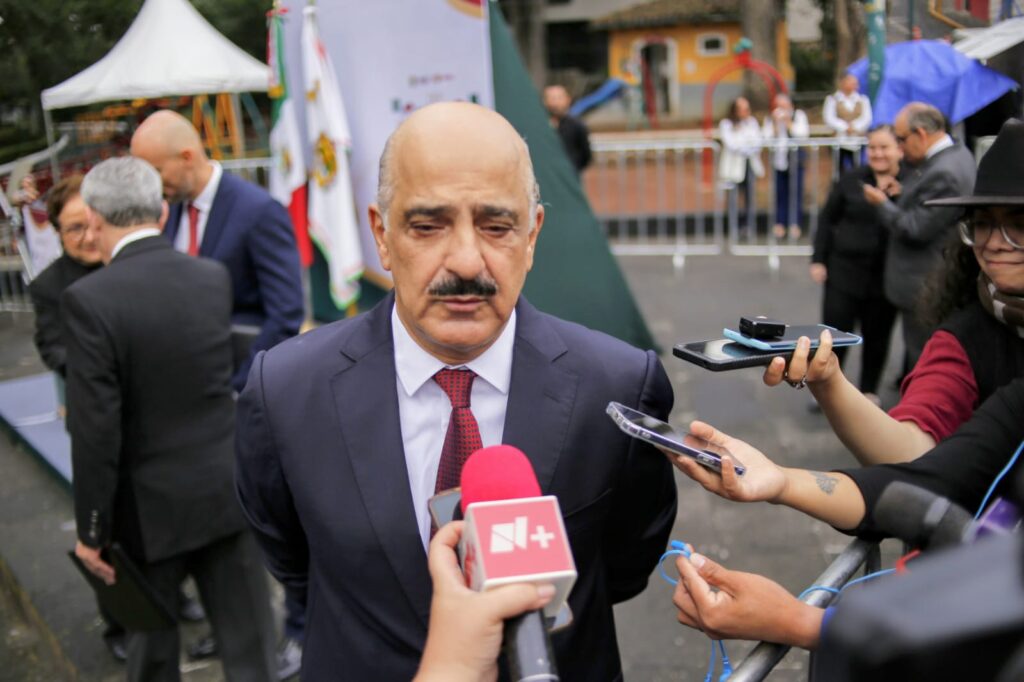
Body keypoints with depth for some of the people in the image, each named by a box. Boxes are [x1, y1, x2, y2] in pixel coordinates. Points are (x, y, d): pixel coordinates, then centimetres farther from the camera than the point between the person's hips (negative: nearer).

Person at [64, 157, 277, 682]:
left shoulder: (88, 298, -17)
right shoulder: (215, 277, -2)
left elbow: (96, 432, -18)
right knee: (247, 636, 14)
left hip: (153, 507, -3)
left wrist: (92, 531, -6)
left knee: (151, 638, 21)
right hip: (226, 490, 4)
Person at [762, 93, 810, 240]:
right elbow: (766, 137, -7)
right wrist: (775, 123, -15)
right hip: (778, 160, 1)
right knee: (780, 193, 1)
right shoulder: (769, 119, 6)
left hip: (795, 159, -1)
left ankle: (795, 224, 6)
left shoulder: (799, 115, 3)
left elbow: (804, 133, -11)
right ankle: (779, 223, 8)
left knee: (795, 191, 0)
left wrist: (788, 122, -13)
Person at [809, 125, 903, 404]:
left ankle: (869, 389, 31)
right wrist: (818, 260, 0)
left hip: (885, 277, 0)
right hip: (844, 271, 0)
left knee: (877, 335, 12)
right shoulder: (851, 180, -2)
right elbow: (828, 219, 4)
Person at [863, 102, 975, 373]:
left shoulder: (943, 173, -25)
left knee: (922, 360, 1)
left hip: (925, 288, -10)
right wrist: (900, 195, 4)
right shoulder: (958, 153, 8)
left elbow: (916, 231, -23)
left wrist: (882, 203, -11)